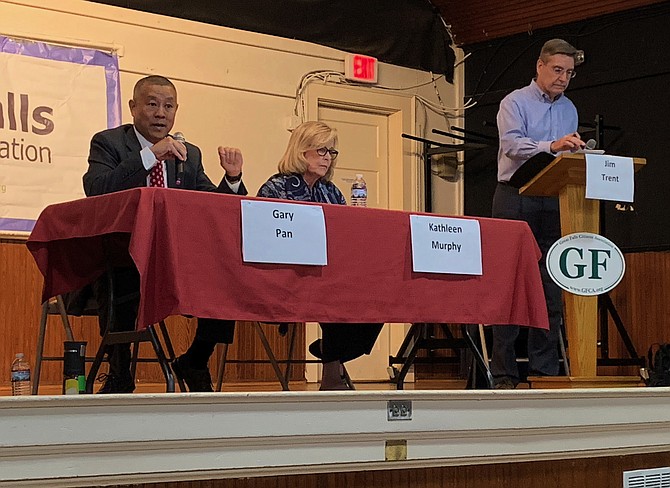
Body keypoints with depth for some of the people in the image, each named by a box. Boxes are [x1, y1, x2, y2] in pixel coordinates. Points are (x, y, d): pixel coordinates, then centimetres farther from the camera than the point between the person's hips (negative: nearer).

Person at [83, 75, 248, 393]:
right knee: (120, 281, -37)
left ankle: (194, 363, 4)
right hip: (121, 263, -4)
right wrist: (150, 155, -22)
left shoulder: (189, 155, 17)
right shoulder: (108, 143, 2)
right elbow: (95, 190, -18)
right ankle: (119, 374, -14)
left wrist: (232, 178, -7)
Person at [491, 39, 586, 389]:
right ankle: (504, 374, -3)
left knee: (551, 289, 3)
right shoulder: (515, 103, -1)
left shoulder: (569, 110, 18)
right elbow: (512, 144, -18)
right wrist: (552, 146, -33)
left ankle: (545, 371, 7)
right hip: (516, 201, -5)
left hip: (554, 202, 6)